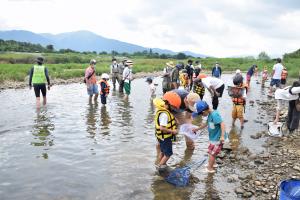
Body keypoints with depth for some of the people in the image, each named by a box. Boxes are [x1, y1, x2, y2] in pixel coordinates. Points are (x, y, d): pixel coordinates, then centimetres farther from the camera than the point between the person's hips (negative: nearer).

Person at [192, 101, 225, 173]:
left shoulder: (214, 114, -26)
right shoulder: (210, 115, 4)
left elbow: (222, 124, -33)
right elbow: (206, 124, 20)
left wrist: (222, 136, -39)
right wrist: (197, 129, 27)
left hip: (217, 138, -9)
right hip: (213, 137, 9)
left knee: (211, 153, 5)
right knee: (211, 152, 26)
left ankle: (210, 169, 21)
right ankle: (213, 163, 45)